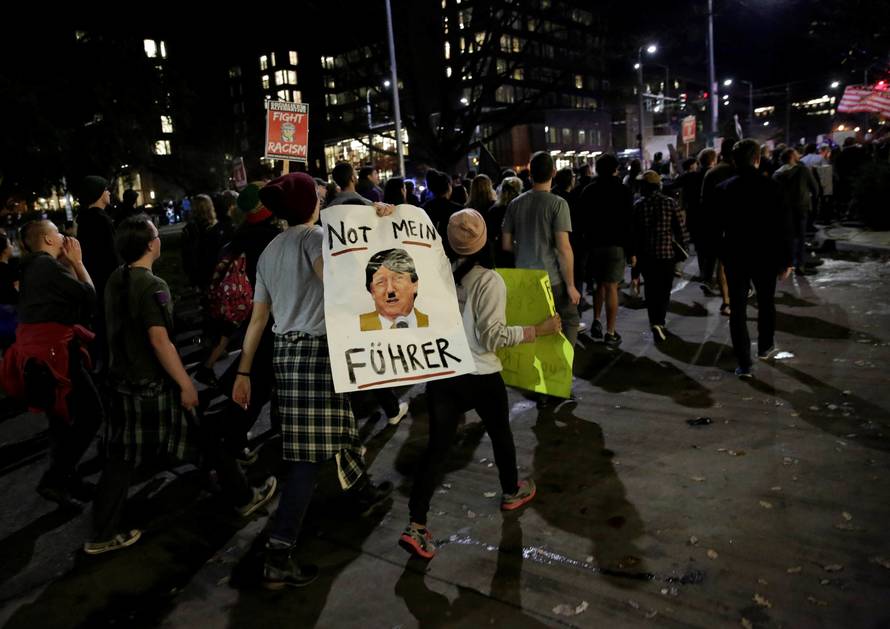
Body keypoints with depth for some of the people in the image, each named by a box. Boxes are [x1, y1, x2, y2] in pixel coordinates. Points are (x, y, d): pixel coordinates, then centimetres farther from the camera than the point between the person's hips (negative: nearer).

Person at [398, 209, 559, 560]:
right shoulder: (490, 281, -15)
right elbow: (493, 336, -16)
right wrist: (540, 330, -11)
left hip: (441, 373, 4)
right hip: (480, 377, -3)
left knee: (437, 445, 6)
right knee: (500, 433, 21)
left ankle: (415, 526, 2)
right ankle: (511, 492, 44)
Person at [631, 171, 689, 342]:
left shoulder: (638, 205, -4)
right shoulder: (670, 203, -5)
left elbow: (633, 231, -1)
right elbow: (681, 227, -5)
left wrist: (633, 251, 10)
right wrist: (682, 246, 9)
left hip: (645, 254, 1)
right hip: (666, 252, -1)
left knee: (651, 288, 15)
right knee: (664, 289, 8)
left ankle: (654, 322, 10)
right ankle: (659, 323, -3)